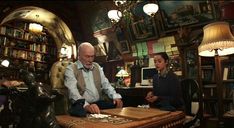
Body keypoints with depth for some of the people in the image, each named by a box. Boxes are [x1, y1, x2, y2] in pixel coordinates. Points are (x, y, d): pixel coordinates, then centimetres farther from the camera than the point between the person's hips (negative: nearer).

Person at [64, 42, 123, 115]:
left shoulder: (97, 67, 16)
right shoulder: (70, 69, -3)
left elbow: (106, 85, 13)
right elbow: (73, 92, -17)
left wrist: (116, 97, -7)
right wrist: (86, 105, -35)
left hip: (99, 103, 6)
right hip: (81, 105, -5)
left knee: (117, 106, -21)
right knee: (80, 112, -39)